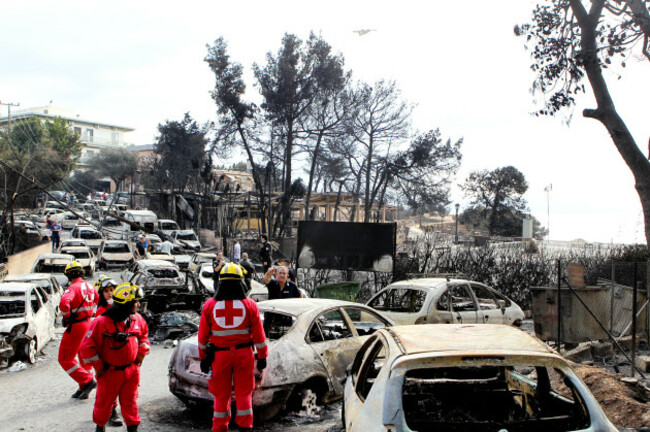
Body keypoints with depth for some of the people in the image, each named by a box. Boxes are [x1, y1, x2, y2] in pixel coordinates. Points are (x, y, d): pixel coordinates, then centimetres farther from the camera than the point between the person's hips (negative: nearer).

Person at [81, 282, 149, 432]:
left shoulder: (137, 319, -2)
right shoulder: (103, 322, -20)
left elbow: (144, 334, 19)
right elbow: (87, 346, -15)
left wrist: (141, 352, 10)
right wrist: (98, 366, -10)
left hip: (132, 370, 4)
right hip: (110, 373, -3)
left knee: (130, 401, 12)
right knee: (104, 402, 13)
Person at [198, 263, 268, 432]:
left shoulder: (210, 305, -1)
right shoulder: (249, 305, -3)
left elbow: (203, 335, 3)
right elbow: (259, 335, -1)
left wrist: (203, 357, 11)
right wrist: (262, 356, 7)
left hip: (219, 354, 1)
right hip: (244, 354, 0)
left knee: (221, 394, 10)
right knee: (243, 393, 8)